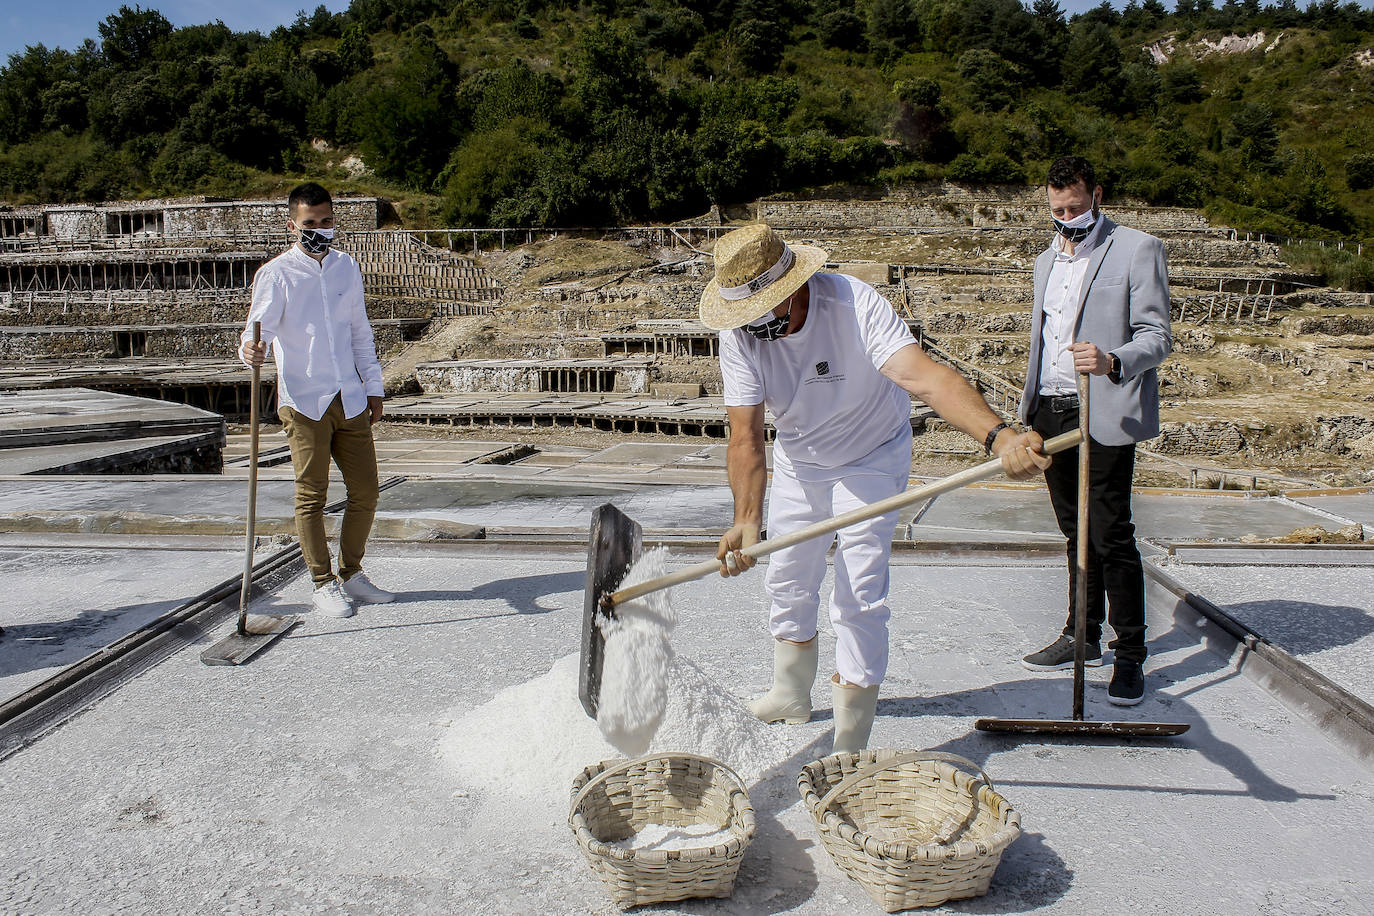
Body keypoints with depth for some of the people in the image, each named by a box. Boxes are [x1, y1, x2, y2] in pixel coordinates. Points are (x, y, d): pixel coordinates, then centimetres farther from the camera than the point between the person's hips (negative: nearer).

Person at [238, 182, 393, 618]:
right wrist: (251, 350, -36)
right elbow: (259, 326, -13)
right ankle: (323, 584, 13)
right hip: (304, 401, -5)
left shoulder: (347, 268, 13)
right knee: (312, 496, 0)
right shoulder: (276, 274, -3)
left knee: (365, 492, 7)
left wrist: (373, 386, 17)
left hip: (350, 399, 5)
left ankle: (351, 574, 24)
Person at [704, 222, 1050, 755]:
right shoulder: (737, 335, -22)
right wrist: (746, 522, -43)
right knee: (788, 582, 16)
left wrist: (998, 436, -64)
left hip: (870, 460, -4)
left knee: (858, 598, -7)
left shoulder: (854, 304, -33)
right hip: (797, 461, 4)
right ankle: (791, 695, 42)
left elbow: (923, 376, -48)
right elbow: (746, 438, -27)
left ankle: (851, 746, 6)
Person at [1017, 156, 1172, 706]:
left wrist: (1111, 362, -29)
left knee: (1112, 536, -6)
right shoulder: (1047, 260, 20)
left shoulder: (1137, 249, -2)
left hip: (1106, 414, -6)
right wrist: (1028, 417, 21)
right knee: (1076, 533, 13)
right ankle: (1083, 638, 23)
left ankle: (1130, 655, 4)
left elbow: (1156, 337, -9)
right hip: (1051, 412, 7)